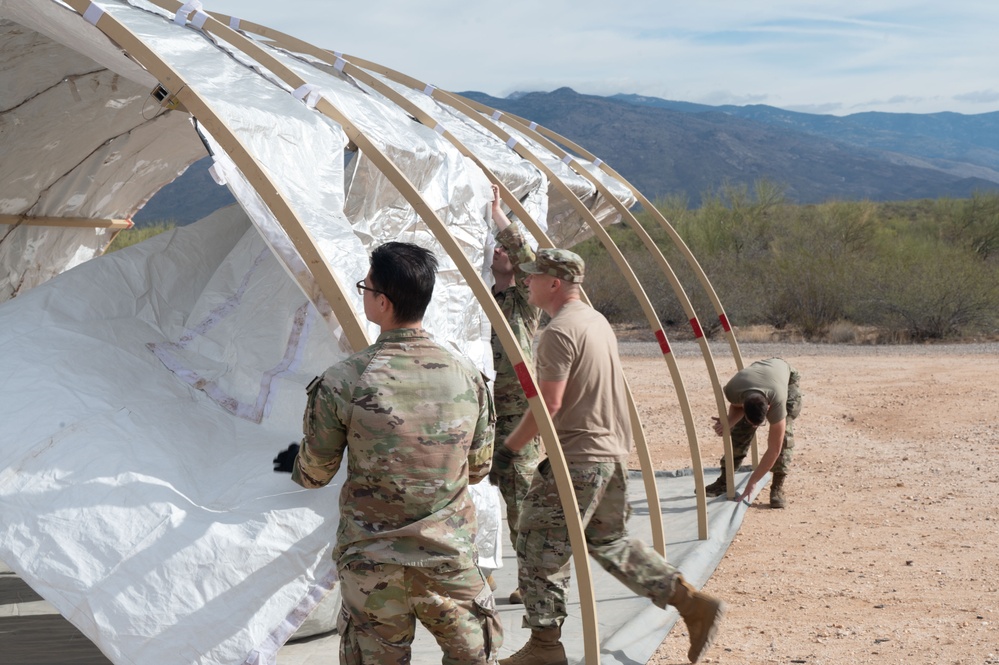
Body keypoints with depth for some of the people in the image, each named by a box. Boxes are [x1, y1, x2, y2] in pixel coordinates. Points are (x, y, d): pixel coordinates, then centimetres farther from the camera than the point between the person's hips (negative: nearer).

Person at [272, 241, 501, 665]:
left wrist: (294, 463, 23)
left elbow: (314, 476, -1)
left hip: (371, 567, -1)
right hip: (450, 563, 2)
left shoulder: (341, 383, -14)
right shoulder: (467, 377, -5)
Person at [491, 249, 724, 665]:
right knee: (610, 542, 20)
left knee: (539, 549, 2)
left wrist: (511, 447, -11)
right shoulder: (597, 320, 14)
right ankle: (693, 605, 17)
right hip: (614, 453, 10)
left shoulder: (558, 332, -16)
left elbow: (548, 403, -21)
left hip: (577, 459, -10)